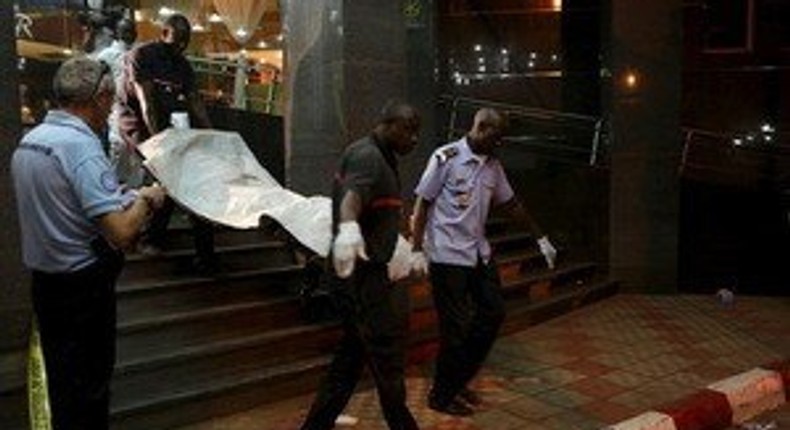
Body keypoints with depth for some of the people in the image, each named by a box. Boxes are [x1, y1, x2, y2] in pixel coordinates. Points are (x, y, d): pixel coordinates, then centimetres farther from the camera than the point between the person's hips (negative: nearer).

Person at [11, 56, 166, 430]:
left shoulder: (27, 141, 5)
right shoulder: (82, 145, -22)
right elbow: (121, 233, -28)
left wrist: (124, 197, 12)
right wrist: (146, 200, -9)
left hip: (43, 282, 8)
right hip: (84, 284, -8)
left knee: (61, 381, 21)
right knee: (87, 388, 7)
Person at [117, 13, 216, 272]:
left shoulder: (183, 65, 7)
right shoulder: (140, 56, -13)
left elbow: (195, 103, 1)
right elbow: (146, 102, -22)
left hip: (167, 124, 7)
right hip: (138, 124, -6)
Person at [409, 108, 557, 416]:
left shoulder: (493, 166, 9)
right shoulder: (446, 158, -10)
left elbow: (511, 203, 18)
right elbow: (422, 203, -10)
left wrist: (541, 239, 21)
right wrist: (417, 249, -16)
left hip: (478, 253, 8)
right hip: (447, 255, -7)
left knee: (492, 314, 9)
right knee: (455, 326, -2)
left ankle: (458, 381, 25)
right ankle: (441, 396, 17)